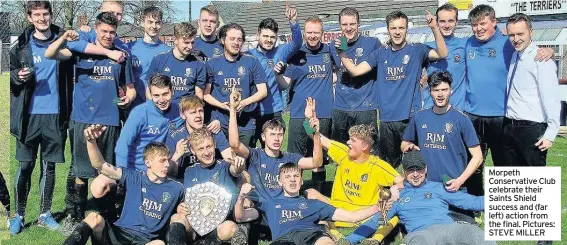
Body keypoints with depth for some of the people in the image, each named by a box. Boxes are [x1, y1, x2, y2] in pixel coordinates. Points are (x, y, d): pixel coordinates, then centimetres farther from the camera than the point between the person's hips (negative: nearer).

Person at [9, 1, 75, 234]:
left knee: (49, 167, 8)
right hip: (29, 115, -1)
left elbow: (68, 77, 9)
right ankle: (18, 214, 16)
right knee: (25, 166, 3)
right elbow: (10, 75, 6)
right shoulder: (21, 45, 0)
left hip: (55, 115, 1)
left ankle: (45, 214, 19)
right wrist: (18, 76, -15)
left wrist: (67, 111, -2)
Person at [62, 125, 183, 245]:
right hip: (119, 233, 1)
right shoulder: (134, 178, 4)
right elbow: (100, 165, -6)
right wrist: (91, 141, -21)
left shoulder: (175, 188, 7)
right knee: (94, 218, -31)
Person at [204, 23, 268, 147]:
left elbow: (263, 91, 0)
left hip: (246, 123, -1)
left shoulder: (252, 61, 1)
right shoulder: (212, 64, 5)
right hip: (219, 123, 1)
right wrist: (222, 105, -12)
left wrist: (244, 103, -16)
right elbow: (206, 94, 6)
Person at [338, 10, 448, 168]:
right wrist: (341, 54, -9)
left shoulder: (417, 50, 2)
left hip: (411, 117, -3)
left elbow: (442, 54, -14)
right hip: (387, 118, 4)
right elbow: (355, 70, 5)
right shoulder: (380, 54, 11)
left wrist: (435, 28, -26)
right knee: (388, 165, 16)